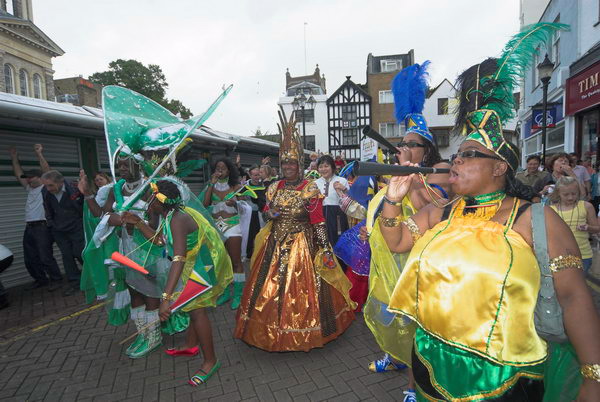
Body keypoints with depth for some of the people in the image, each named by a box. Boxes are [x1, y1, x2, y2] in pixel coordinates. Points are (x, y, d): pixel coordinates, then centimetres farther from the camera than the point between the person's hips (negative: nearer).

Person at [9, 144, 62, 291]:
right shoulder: (30, 189, 22)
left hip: (42, 227, -8)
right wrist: (14, 158, 26)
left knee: (46, 257, -8)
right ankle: (40, 279, 26)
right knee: (30, 259, 12)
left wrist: (39, 154, -14)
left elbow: (47, 171, -12)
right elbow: (19, 175, 27)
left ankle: (56, 279, 6)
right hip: (29, 228, 8)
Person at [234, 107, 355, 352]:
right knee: (270, 286, 12)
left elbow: (318, 222, -11)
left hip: (302, 243, -5)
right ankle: (274, 328, 34)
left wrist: (325, 250, -15)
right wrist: (270, 213, -4)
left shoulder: (310, 190, -10)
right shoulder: (274, 188, 6)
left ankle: (302, 330, 26)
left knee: (300, 288, 3)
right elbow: (267, 209, 21)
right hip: (275, 244, 5)